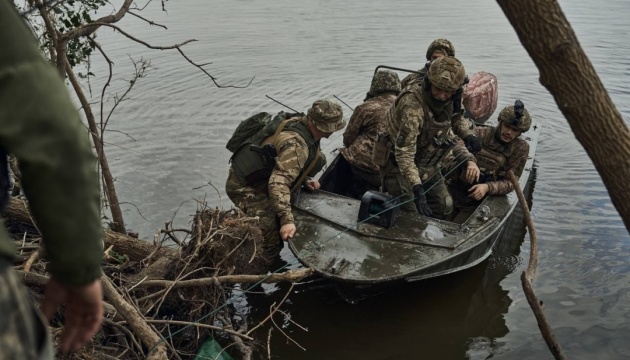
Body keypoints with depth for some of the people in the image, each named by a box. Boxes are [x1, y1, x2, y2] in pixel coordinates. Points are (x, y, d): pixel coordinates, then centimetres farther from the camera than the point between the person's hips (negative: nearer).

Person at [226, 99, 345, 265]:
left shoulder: (299, 123, -2)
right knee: (274, 239, -17)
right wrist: (287, 220, -45)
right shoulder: (296, 145, -30)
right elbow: (278, 182, -40)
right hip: (245, 188, -10)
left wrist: (304, 181, 6)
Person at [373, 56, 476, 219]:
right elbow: (404, 153, -36)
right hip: (399, 167, -8)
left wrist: (467, 158, 0)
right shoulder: (412, 106, -32)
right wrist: (417, 188, -43)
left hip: (428, 167, 8)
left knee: (444, 206, 13)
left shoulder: (445, 104, -5)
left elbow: (447, 132, 14)